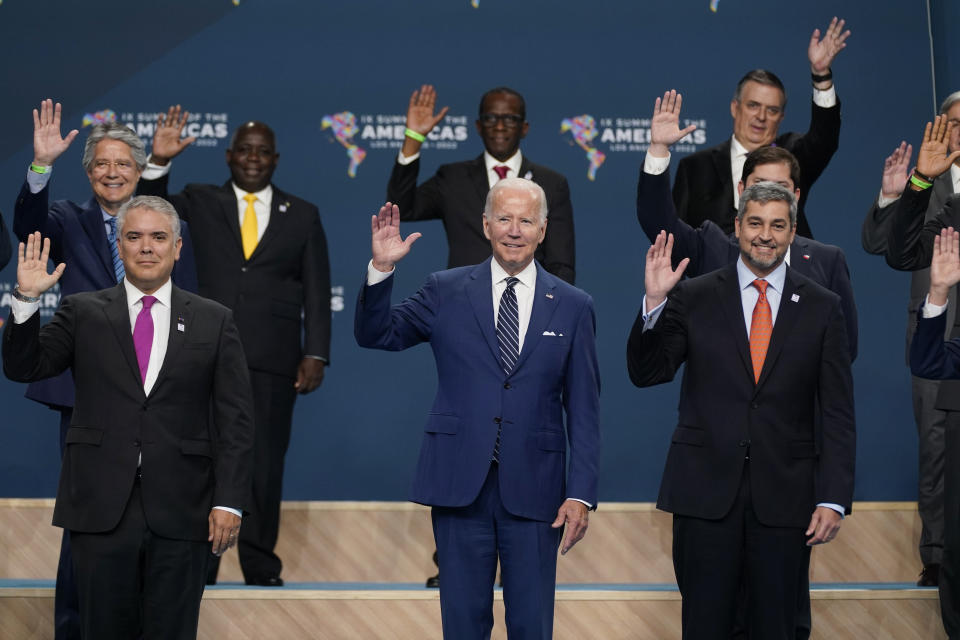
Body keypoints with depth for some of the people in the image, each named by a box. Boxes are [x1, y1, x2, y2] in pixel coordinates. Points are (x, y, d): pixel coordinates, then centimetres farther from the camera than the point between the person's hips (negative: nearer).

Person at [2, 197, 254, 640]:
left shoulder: (214, 322, 7)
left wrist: (229, 501, -5)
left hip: (180, 513, 0)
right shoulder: (82, 313, 9)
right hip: (100, 506, 0)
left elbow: (234, 420, 3)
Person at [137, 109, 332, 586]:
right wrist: (159, 162, -16)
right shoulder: (201, 202, 9)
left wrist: (316, 355, -3)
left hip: (273, 359, 0)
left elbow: (316, 293, 6)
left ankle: (260, 568, 14)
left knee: (264, 463, 4)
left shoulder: (303, 216, 9)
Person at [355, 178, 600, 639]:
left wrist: (581, 494, -4)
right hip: (460, 484, 0)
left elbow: (583, 410, 3)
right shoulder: (446, 292, 5)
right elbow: (374, 334, 5)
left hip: (533, 491, 0)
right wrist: (381, 268, -10)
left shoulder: (572, 307, 4)